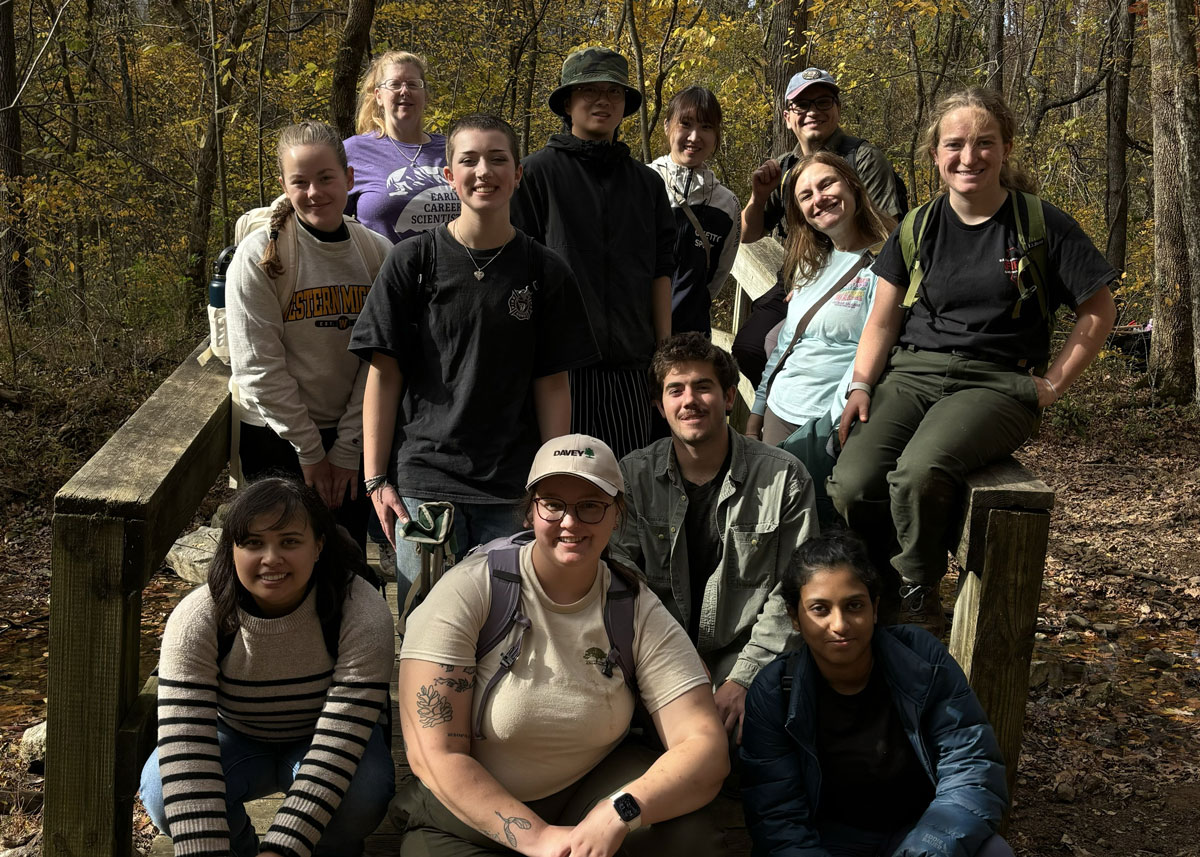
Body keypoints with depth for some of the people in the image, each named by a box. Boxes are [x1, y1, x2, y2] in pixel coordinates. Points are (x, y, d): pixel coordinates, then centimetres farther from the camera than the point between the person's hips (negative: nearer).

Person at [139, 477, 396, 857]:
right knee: (162, 791, -29)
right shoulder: (195, 621, -27)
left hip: (317, 739, -1)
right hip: (233, 738, 2)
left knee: (362, 793, -34)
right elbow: (185, 747, -33)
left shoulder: (363, 616, -30)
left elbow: (338, 743, -35)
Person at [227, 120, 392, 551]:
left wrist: (347, 448, -6)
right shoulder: (259, 256, -12)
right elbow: (259, 367, -13)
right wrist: (310, 450, -11)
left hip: (351, 438, 3)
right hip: (276, 436, -3)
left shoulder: (377, 253, -1)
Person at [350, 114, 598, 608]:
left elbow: (552, 385, 5)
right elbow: (384, 376, 1)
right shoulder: (412, 262, 0)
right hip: (422, 483, -1)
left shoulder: (544, 271, 4)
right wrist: (376, 479, -2)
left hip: (513, 493, 1)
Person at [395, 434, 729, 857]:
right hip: (468, 818, 0)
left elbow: (705, 747, -16)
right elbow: (435, 755, -18)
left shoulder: (640, 613, -8)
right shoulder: (468, 593, -16)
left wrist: (619, 814, -33)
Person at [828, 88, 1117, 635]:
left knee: (919, 472, -35)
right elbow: (882, 320, 14)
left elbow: (1098, 312, 8)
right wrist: (861, 385, 0)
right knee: (852, 486, -27)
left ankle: (917, 592, -7)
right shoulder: (918, 227, 12)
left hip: (996, 381, -3)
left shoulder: (1041, 224, 3)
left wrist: (1052, 385, 0)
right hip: (912, 373, 3)